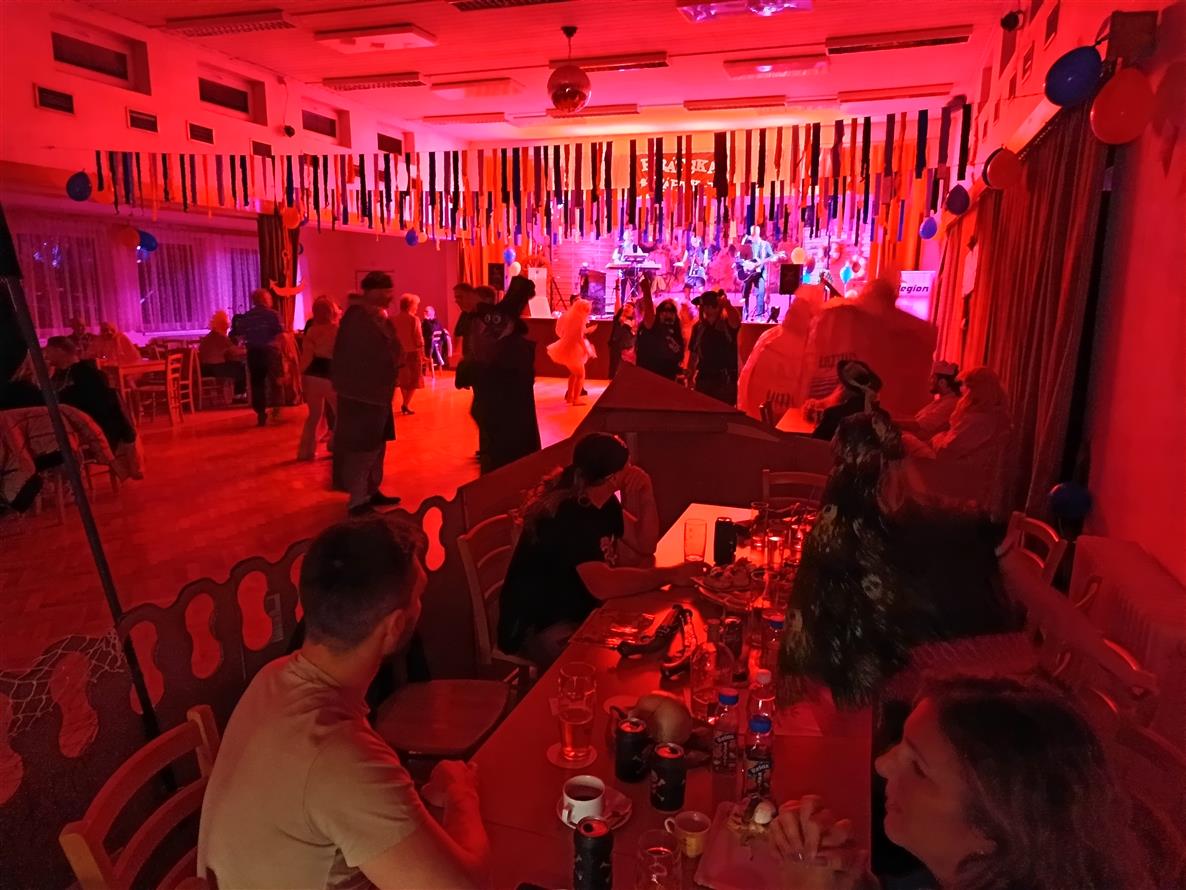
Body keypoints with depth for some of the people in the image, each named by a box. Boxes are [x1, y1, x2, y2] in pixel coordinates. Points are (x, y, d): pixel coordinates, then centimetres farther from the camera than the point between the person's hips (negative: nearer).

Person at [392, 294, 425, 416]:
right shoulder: (414, 319, -12)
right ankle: (406, 404, -6)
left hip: (400, 352, 5)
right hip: (413, 352, -5)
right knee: (414, 380, 4)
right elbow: (419, 338, -13)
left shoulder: (394, 320, 2)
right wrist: (422, 353, -5)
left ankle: (406, 404, 24)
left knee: (403, 379, 18)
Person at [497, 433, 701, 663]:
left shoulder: (602, 501, 1)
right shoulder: (566, 515, -29)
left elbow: (644, 545, 6)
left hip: (581, 612, 9)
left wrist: (647, 496, -10)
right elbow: (603, 585, -40)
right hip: (540, 628, -9)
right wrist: (670, 575, -32)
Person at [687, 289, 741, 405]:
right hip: (703, 378, 4)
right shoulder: (699, 327, 8)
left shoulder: (727, 324, -3)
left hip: (726, 380, -4)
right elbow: (693, 353, 12)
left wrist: (728, 305, -49)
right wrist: (690, 377, 5)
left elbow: (736, 320, -28)